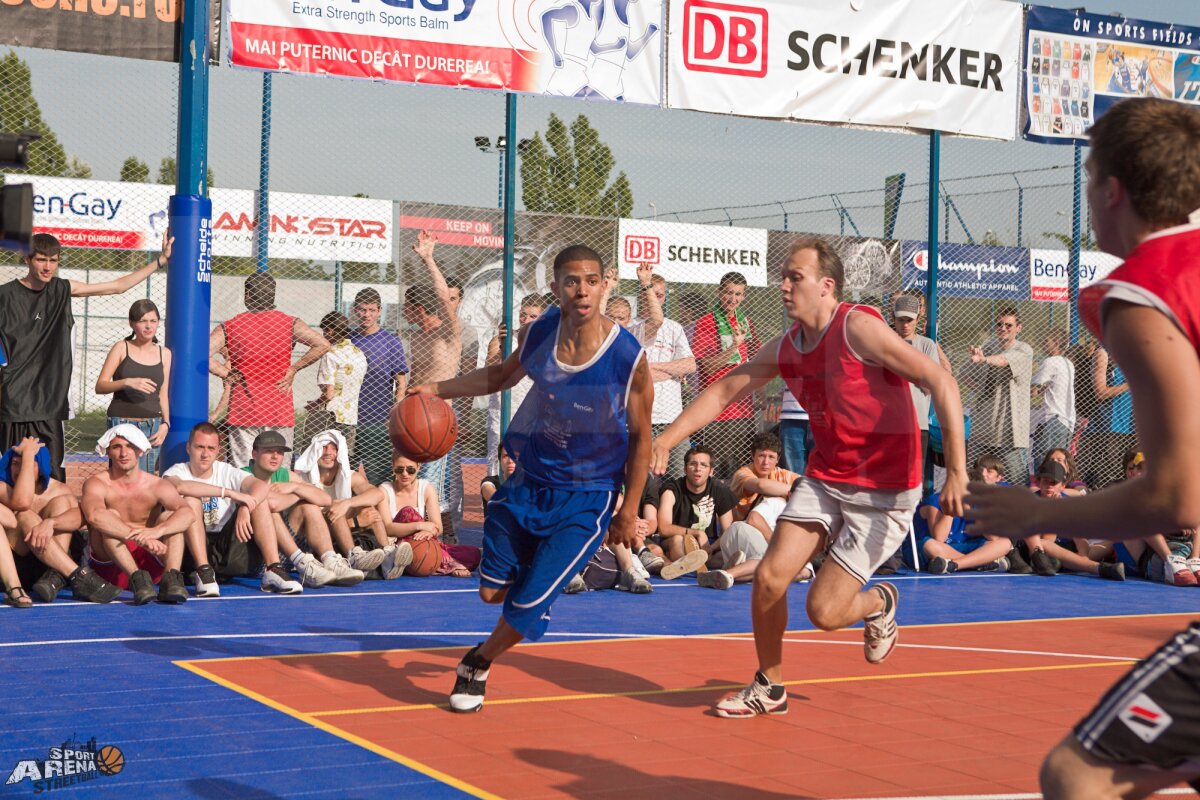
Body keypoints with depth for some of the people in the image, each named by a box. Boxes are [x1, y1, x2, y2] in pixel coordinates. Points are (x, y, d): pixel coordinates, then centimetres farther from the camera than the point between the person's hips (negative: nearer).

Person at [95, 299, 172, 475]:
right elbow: (100, 386, -3)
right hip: (123, 422, -3)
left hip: (153, 425, 3)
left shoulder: (164, 353, 11)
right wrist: (127, 382, -19)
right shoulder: (121, 348, 1)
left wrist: (165, 423, 2)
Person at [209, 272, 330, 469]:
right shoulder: (290, 324, -2)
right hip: (280, 412, 0)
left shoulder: (230, 327, -2)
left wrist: (227, 374, -2)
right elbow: (323, 345, -12)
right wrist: (293, 369, -3)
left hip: (243, 412, 0)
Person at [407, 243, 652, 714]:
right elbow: (503, 376, 14)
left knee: (529, 603, -9)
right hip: (528, 481, 4)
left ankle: (480, 663, 22)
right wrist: (440, 389, 3)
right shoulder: (538, 335, -9)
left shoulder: (629, 358, -21)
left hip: (587, 499, -4)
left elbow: (641, 437, -8)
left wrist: (630, 511, -7)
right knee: (492, 591, 11)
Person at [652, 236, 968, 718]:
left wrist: (956, 473, -25)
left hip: (884, 492, -6)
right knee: (769, 578, -5)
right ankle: (769, 688, 18)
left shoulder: (859, 328, -19)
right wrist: (665, 441, 2)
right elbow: (723, 392, 13)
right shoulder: (785, 348, 3)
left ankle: (879, 603, 27)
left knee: (824, 611, -9)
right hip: (824, 478, 6)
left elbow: (941, 384, -21)